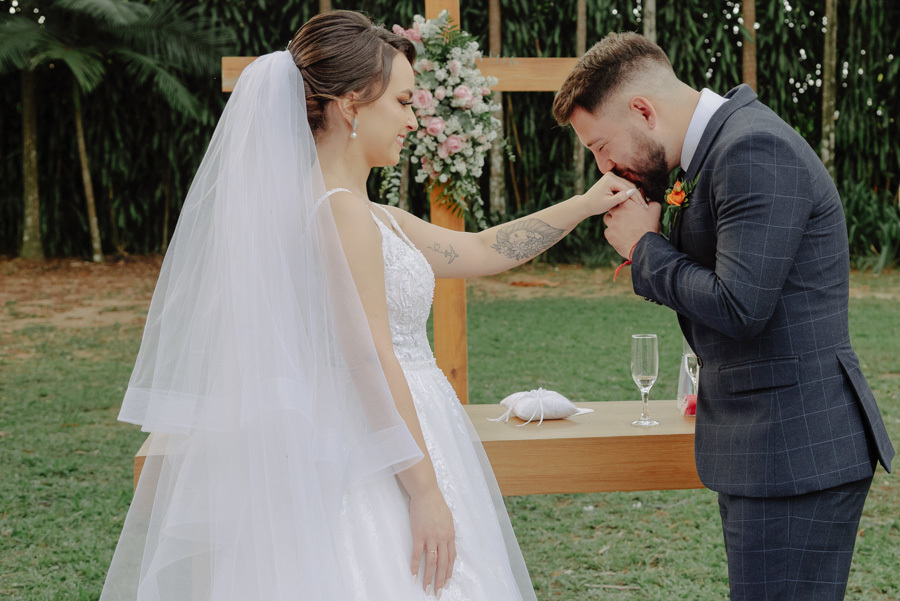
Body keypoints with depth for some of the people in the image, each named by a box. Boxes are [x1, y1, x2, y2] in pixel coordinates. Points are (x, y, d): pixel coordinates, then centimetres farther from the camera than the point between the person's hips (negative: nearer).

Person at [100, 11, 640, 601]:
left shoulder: (371, 214, 13)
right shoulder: (343, 210, -17)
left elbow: (482, 250, 20)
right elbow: (372, 362, -20)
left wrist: (586, 204, 20)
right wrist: (426, 490, -19)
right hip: (380, 464, -10)